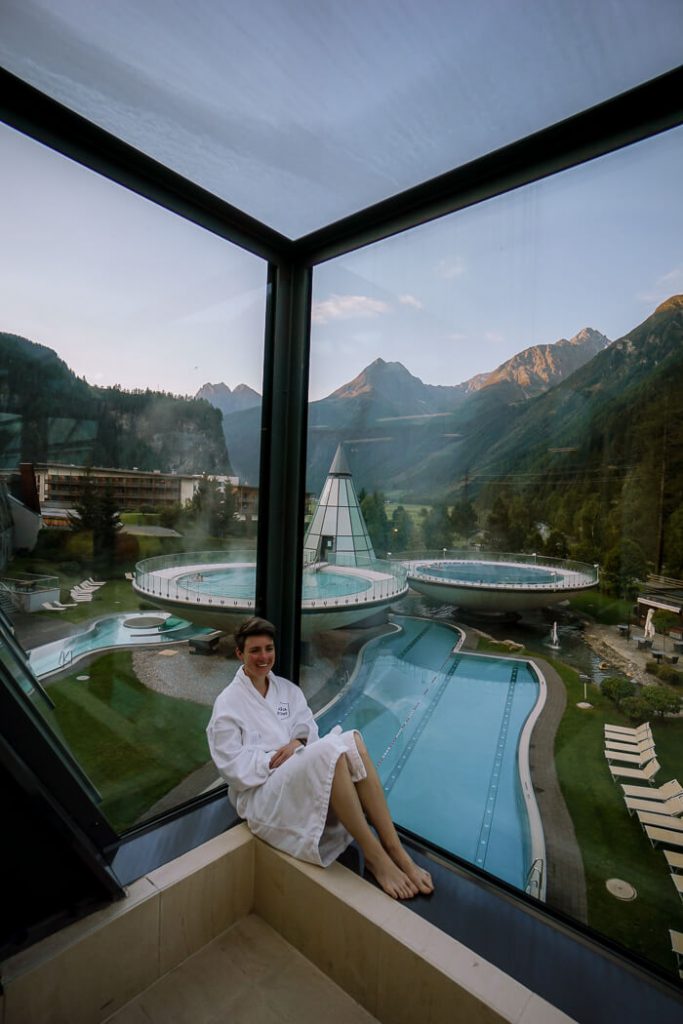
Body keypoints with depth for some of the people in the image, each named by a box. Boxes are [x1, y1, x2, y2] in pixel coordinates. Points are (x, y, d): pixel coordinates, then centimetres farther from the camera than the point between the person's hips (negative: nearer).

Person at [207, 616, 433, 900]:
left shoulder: (287, 689, 13)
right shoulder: (227, 704, -4)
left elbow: (308, 731, 10)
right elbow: (233, 766, -8)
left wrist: (298, 743, -12)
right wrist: (274, 760, -17)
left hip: (303, 777, 6)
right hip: (260, 794, -6)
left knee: (351, 740, -26)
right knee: (330, 751, -35)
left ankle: (396, 851, -23)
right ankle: (374, 856, -23)